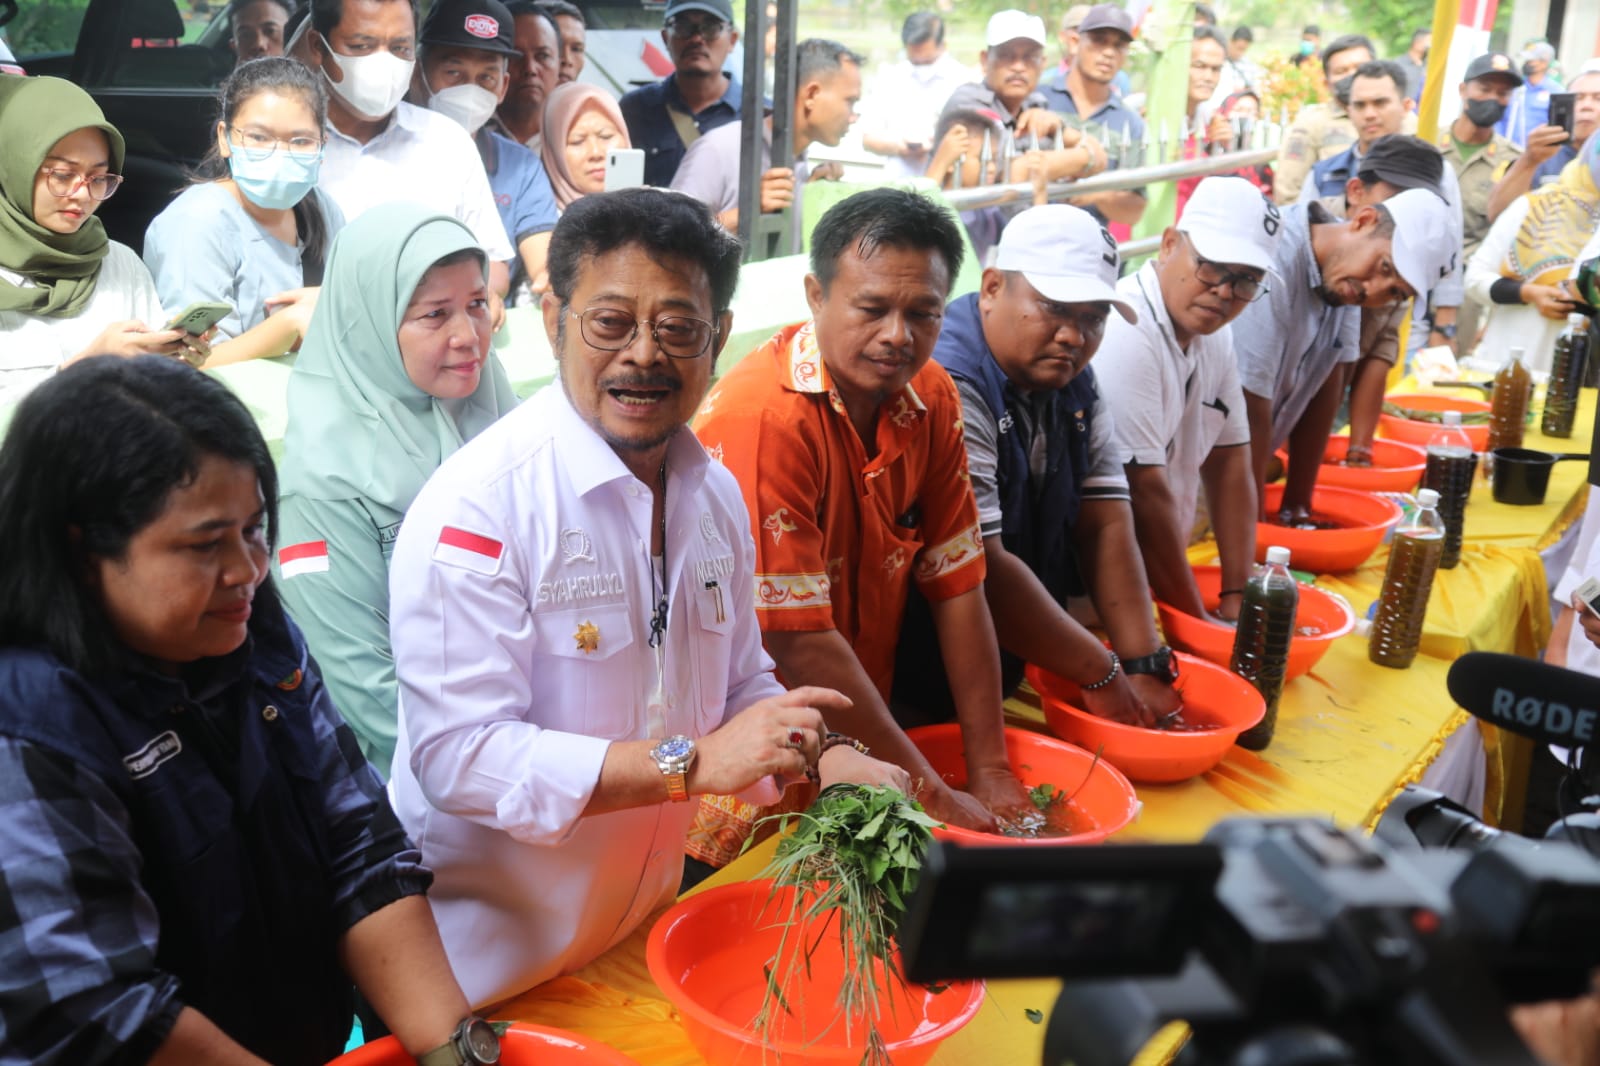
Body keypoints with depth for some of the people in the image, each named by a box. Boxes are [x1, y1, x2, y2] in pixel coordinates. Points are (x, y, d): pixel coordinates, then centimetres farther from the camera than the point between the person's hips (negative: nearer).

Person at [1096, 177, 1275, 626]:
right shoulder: (1127, 333, -23)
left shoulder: (1215, 334, 4)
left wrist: (1237, 597, 1)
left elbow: (1229, 462, 7)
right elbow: (1145, 492, -24)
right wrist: (1197, 622, -17)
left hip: (1160, 573, 8)